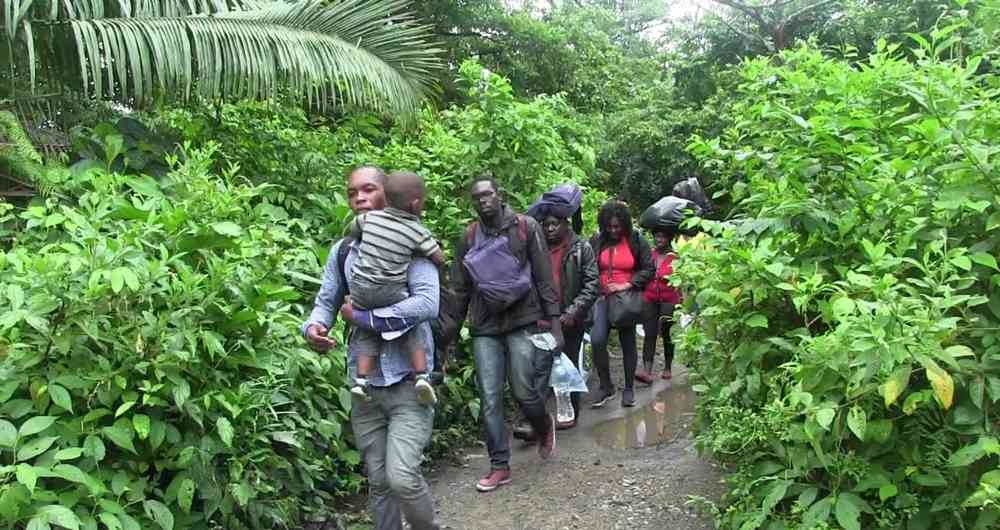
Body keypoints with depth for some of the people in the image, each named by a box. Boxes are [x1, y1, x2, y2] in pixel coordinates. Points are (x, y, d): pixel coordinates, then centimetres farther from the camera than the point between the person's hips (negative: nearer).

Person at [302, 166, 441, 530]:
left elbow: (428, 303, -20)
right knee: (378, 483, 14)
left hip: (408, 381, -5)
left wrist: (364, 317, -16)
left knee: (402, 477, -15)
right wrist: (313, 328, -15)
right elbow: (326, 301, 9)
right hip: (365, 384, 5)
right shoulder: (341, 250, 8)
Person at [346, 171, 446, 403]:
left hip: (360, 288, 3)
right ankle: (422, 375, 3)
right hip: (392, 293, -3)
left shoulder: (370, 217, 3)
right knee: (412, 329, 14)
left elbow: (352, 230, 22)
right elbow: (440, 259, 0)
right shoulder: (418, 232, -6)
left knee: (366, 334, 18)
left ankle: (361, 380, 9)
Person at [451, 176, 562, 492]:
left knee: (524, 393, -4)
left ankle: (544, 426, 31)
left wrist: (553, 319, -6)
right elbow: (460, 289, 11)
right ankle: (500, 466, 15)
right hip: (485, 328, 3)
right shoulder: (468, 238, 7)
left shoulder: (526, 227, 0)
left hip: (524, 323, -3)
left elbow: (544, 277, 0)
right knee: (489, 401, 1)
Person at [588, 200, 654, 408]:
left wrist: (626, 285, -14)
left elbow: (648, 269, -3)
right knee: (597, 340, -18)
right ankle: (606, 386, -2)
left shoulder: (636, 241, -1)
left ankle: (629, 389, 24)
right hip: (603, 298, 0)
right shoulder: (596, 242, 2)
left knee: (628, 344, 9)